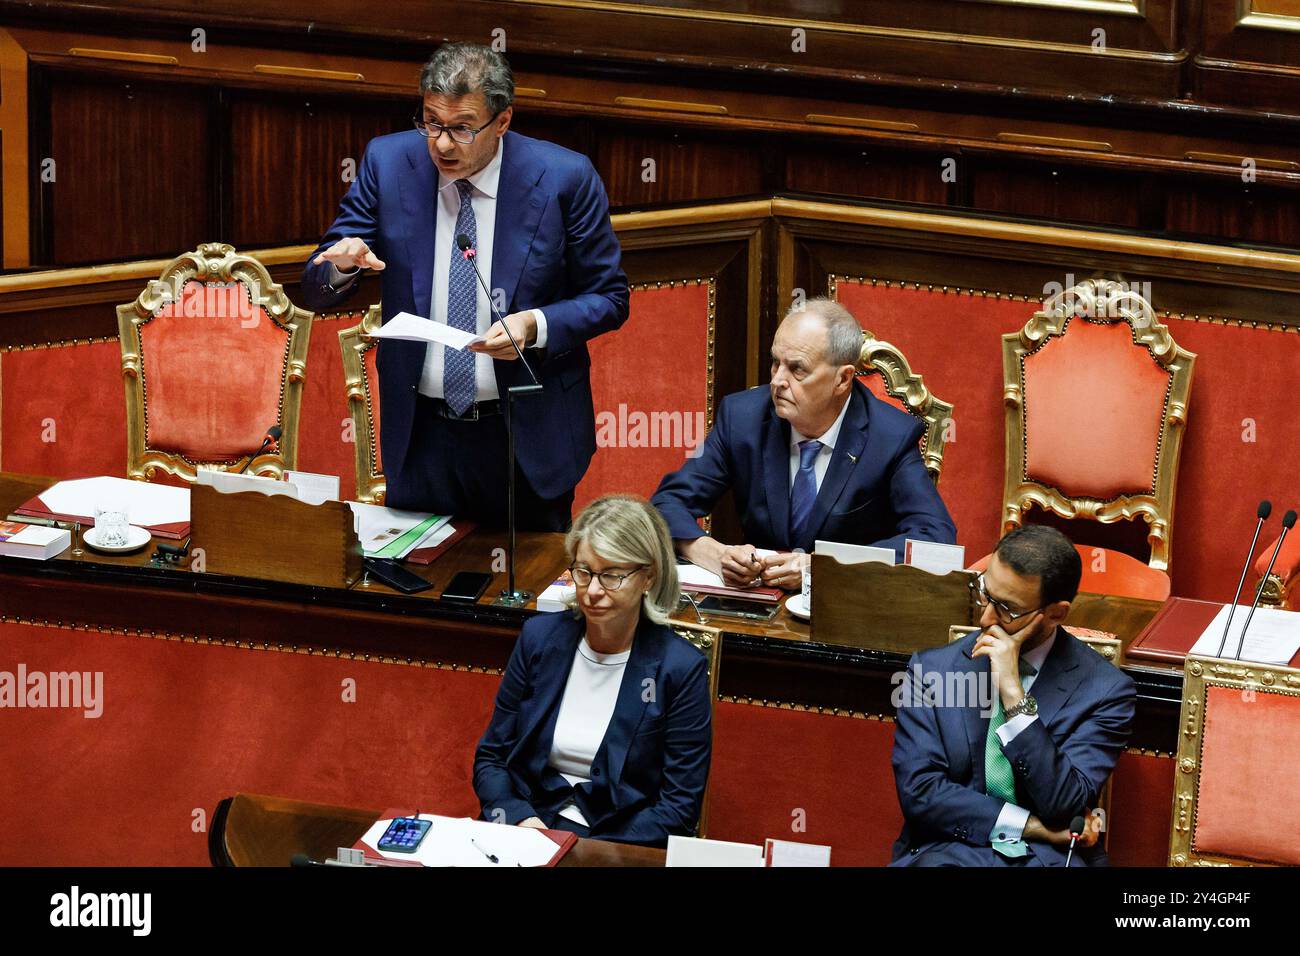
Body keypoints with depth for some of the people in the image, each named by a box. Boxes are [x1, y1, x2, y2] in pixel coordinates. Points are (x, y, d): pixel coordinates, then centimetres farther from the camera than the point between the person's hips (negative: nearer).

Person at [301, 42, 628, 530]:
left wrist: (536, 325, -21)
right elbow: (317, 293, -1)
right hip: (419, 435, 2)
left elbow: (608, 298, -3)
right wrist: (343, 264, -24)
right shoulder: (388, 163, -5)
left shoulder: (564, 178, -11)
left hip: (528, 435, -2)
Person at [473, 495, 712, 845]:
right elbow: (490, 758, 10)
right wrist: (523, 821, -9)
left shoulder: (681, 669, -6)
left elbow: (679, 807, -5)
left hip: (620, 843, -2)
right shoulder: (539, 637, 5)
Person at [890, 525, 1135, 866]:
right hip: (948, 851, 1)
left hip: (1048, 858, 0)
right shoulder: (931, 670, 6)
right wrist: (1032, 826, -6)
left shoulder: (1105, 689, 0)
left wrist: (1013, 692, -15)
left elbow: (1064, 805, -10)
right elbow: (918, 790, -1)